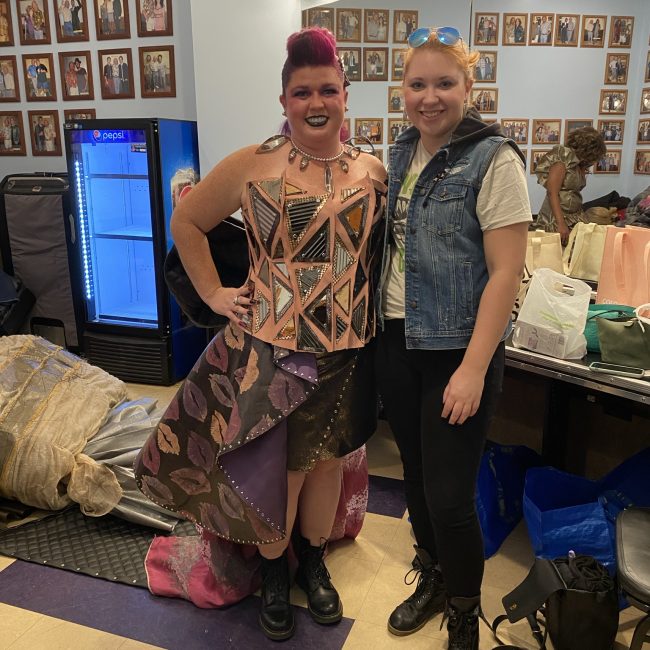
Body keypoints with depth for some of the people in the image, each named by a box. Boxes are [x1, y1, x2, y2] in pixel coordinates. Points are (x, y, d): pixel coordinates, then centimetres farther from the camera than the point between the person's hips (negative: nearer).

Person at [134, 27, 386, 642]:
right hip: (268, 348, -2)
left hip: (345, 351, 3)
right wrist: (212, 292, -1)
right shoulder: (251, 165, -4)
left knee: (326, 459, 17)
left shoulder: (372, 171, 2)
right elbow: (185, 222, 6)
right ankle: (273, 574, 36)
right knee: (275, 468, 8)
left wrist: (382, 307, -1)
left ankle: (313, 564, 43)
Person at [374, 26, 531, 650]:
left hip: (456, 349, -6)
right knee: (415, 475, 18)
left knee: (449, 497, 0)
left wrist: (474, 370, -19)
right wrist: (376, 326, 11)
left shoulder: (493, 159, -11)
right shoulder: (401, 152, 9)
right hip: (395, 340, 6)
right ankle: (431, 580, 43)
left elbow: (506, 272, -15)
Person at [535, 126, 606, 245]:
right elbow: (552, 193, -17)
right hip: (556, 218, -8)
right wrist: (561, 224, -24)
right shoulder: (562, 159, -10)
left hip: (574, 217, 8)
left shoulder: (580, 165, 13)